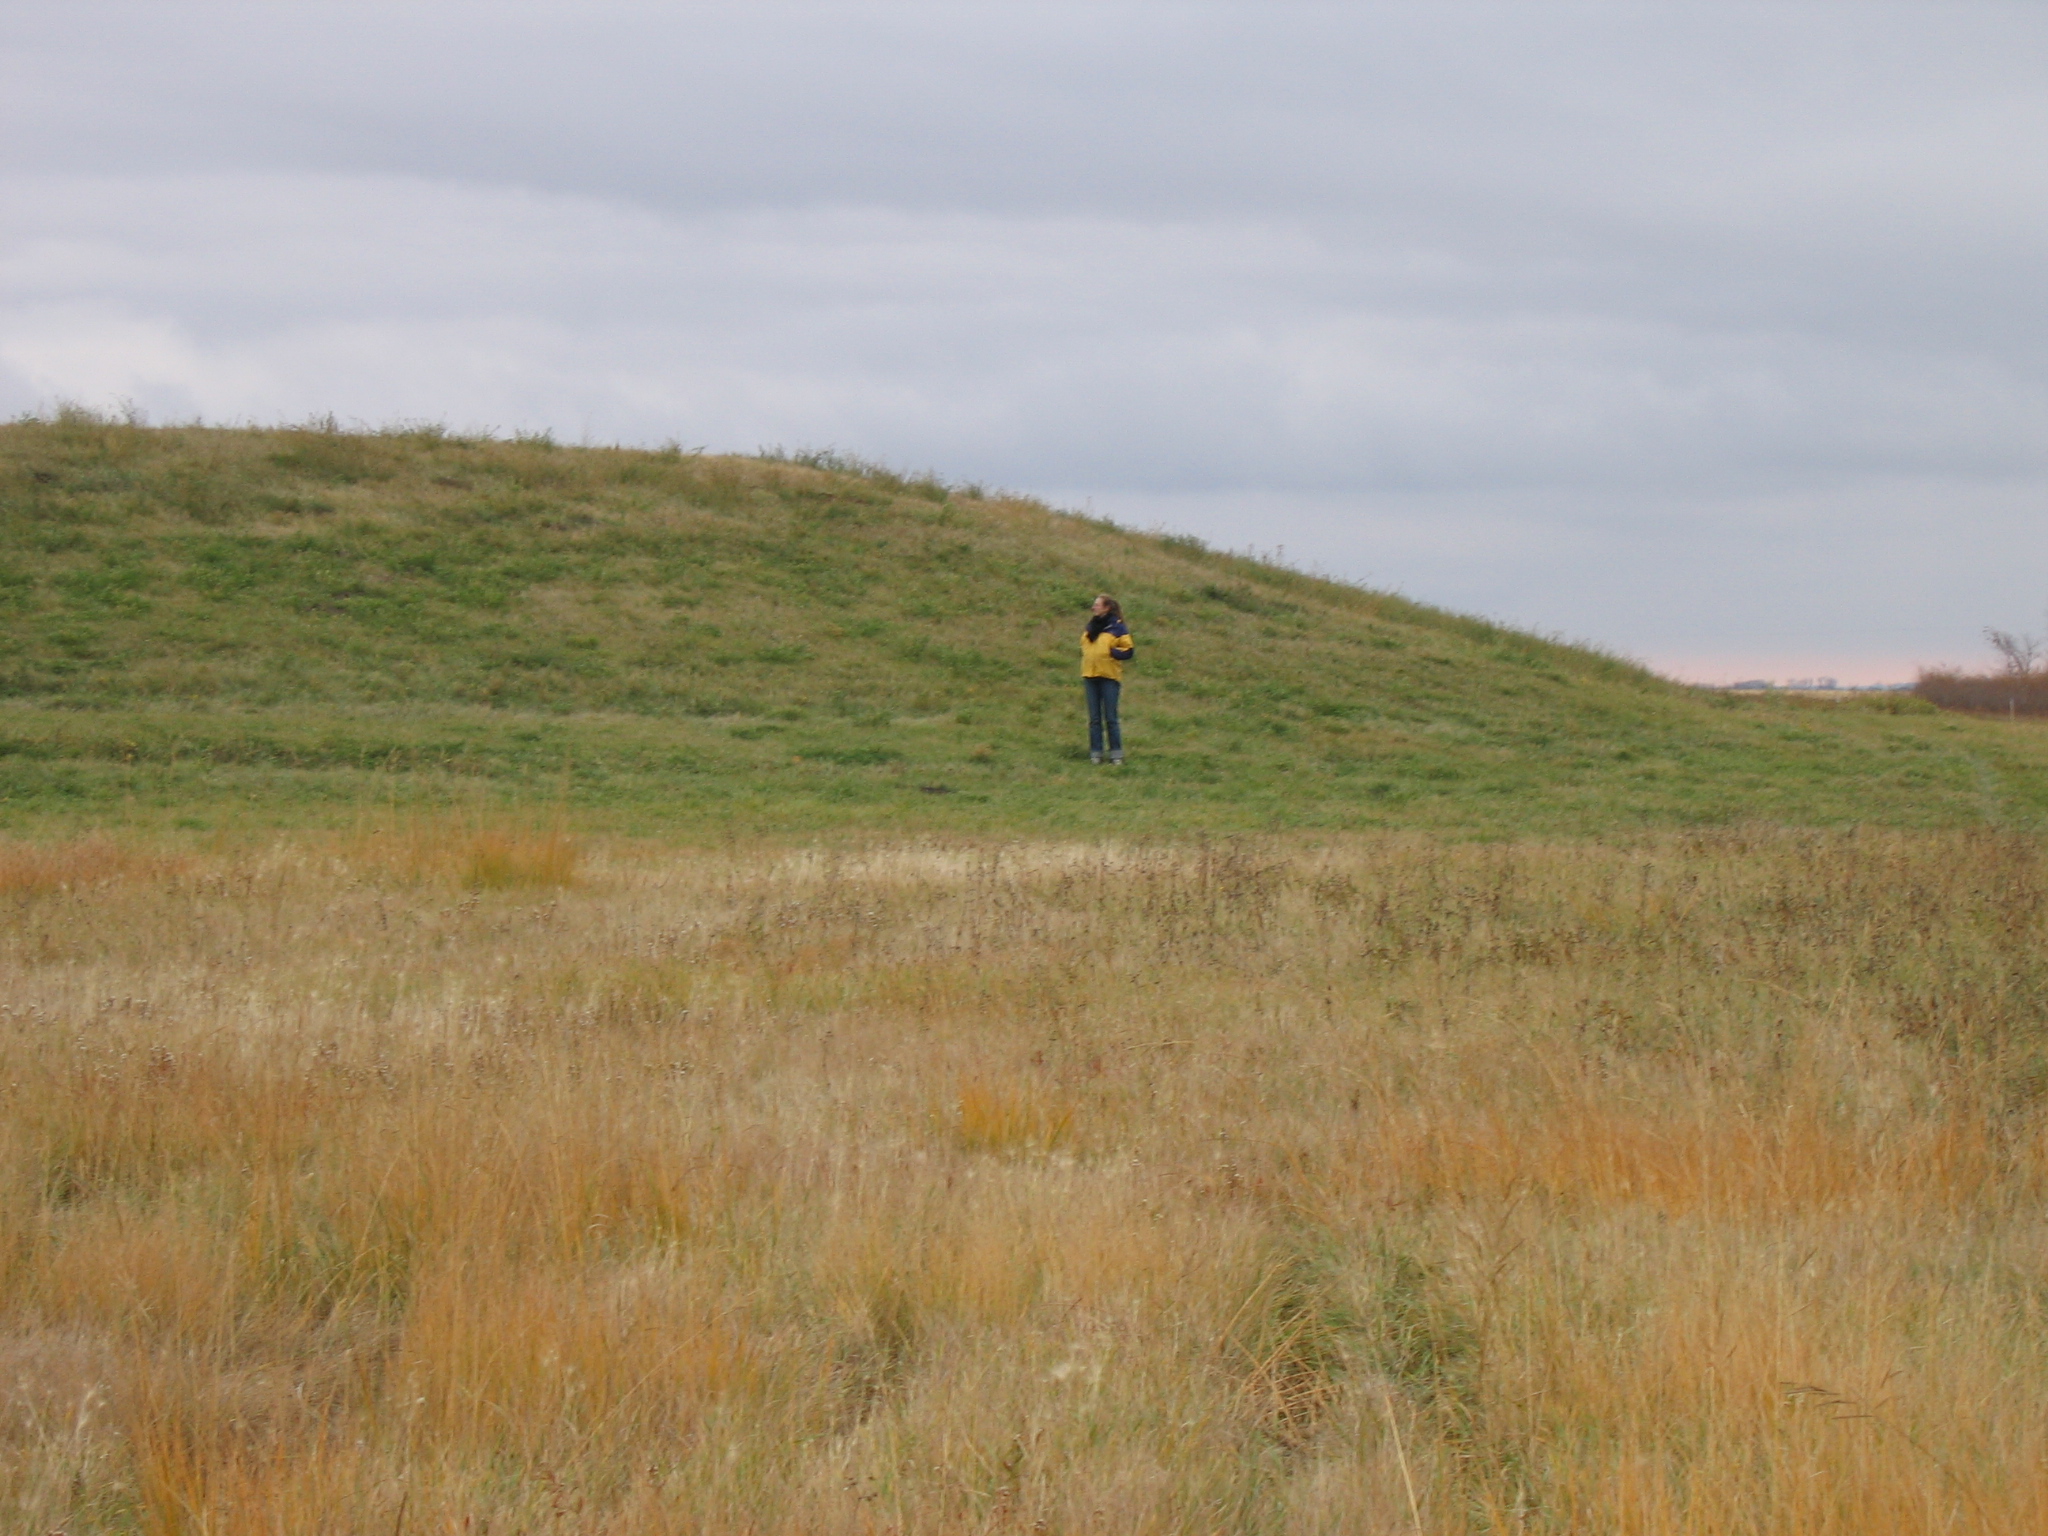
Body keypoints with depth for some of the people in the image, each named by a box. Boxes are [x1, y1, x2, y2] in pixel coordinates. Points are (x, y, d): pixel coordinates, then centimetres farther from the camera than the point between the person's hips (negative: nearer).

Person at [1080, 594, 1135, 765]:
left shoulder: (1118, 627, -4)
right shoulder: (1091, 627, 14)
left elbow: (1129, 651, -5)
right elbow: (1084, 646, 27)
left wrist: (1111, 652, -15)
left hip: (1109, 676, -6)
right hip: (1090, 676, 6)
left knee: (1111, 718, -4)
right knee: (1094, 718, 6)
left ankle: (1116, 754, 1)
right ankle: (1095, 753, 10)